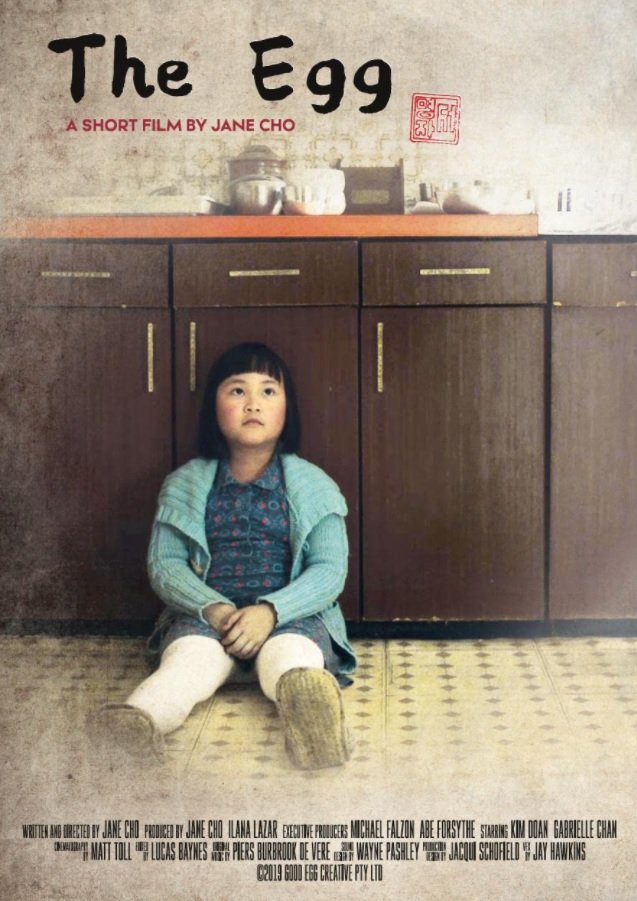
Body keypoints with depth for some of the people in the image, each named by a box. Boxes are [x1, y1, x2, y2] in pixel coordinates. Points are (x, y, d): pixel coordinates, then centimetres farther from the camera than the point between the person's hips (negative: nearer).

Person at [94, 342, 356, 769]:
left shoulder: (312, 486, 7)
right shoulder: (187, 486, 11)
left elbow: (330, 570, -3)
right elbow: (164, 563, 4)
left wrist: (270, 611, -21)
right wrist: (211, 608, -16)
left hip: (292, 614, -1)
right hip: (205, 612, 2)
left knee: (289, 655, -36)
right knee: (189, 654, -33)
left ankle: (311, 705, -68)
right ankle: (145, 716, -60)